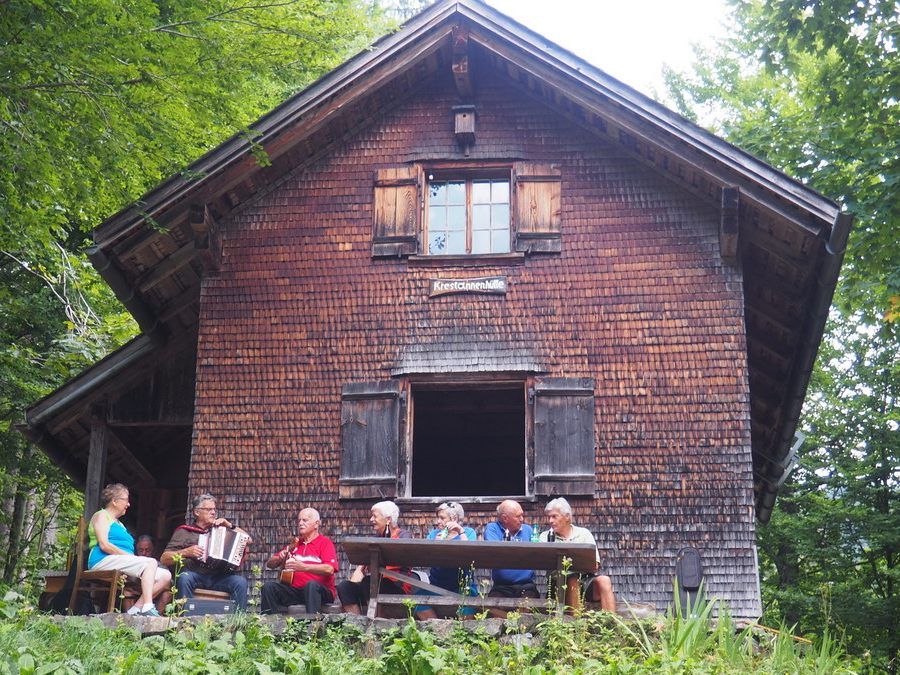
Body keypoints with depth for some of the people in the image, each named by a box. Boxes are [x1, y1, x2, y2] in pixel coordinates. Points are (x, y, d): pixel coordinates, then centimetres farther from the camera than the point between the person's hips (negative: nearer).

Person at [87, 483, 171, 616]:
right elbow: (104, 545, -10)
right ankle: (147, 608, -39)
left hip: (125, 563, 9)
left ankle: (135, 609, -22)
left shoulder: (119, 524, 32)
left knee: (165, 576, -9)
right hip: (104, 560, -9)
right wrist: (131, 556, -14)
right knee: (151, 562, -28)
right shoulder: (101, 515, 6)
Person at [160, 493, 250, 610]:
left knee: (240, 582, -26)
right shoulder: (184, 531, 17)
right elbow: (164, 559, 8)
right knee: (184, 578, -36)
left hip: (218, 576, 2)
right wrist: (186, 552, -8)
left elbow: (248, 540, 21)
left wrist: (229, 525, 11)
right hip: (194, 573, -2)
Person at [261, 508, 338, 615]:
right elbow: (270, 564, 20)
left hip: (321, 591, -5)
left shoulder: (325, 542, 1)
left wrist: (304, 567, -28)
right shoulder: (295, 544, 19)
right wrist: (280, 559, -3)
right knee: (269, 586, -13)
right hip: (295, 591, 5)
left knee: (312, 585, -36)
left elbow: (329, 569, -17)